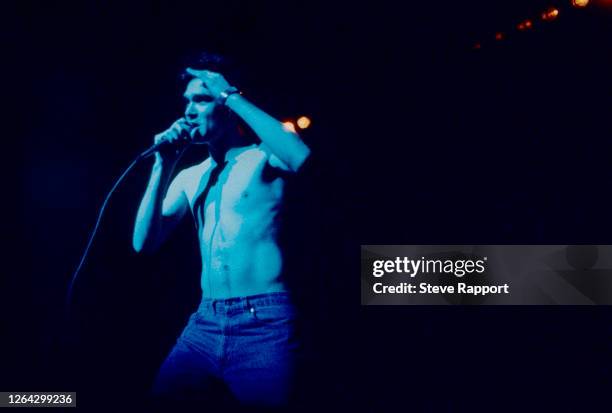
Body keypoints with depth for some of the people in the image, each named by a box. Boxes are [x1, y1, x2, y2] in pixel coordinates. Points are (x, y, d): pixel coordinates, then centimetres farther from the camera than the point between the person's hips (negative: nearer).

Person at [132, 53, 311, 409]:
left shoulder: (263, 157, -1)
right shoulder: (189, 178, 15)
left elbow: (301, 157, -26)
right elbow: (144, 243, 8)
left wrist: (232, 96, -17)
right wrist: (163, 165, 1)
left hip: (264, 324, -5)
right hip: (204, 325, 6)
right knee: (162, 400, 5)